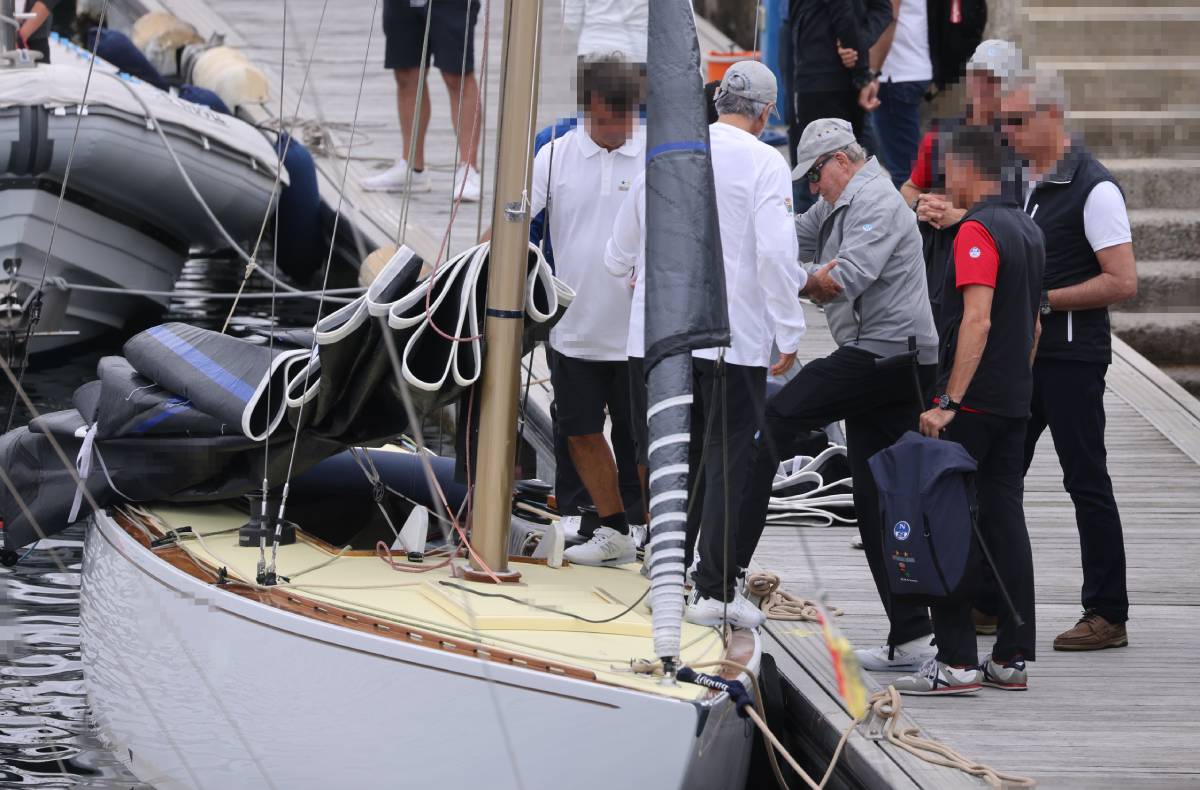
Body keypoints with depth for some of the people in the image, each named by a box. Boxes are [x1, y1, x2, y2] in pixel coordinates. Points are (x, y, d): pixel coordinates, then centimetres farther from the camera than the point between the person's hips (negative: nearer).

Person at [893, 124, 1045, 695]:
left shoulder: (977, 232, -15)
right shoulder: (1029, 230, 14)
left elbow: (977, 320, -23)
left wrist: (948, 402, -24)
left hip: (972, 405, -9)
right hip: (1015, 402, 9)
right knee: (1005, 522, 10)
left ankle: (955, 661, -9)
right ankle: (1012, 657, 10)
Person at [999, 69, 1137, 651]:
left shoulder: (1093, 189, -14)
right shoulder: (1023, 182, 12)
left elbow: (1122, 282, -19)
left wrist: (1043, 299, -19)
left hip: (1072, 356, -8)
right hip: (1022, 352, 9)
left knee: (1086, 482, -4)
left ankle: (1108, 615, 1)